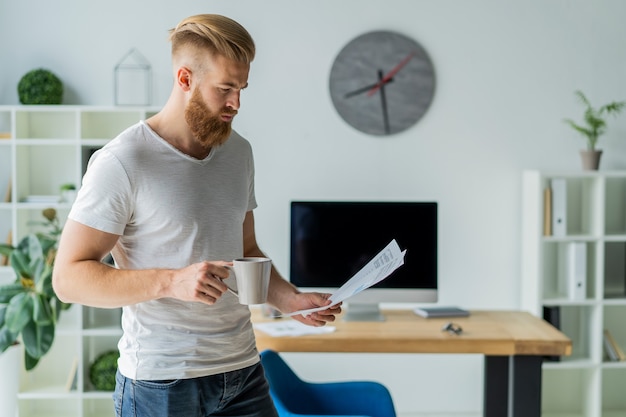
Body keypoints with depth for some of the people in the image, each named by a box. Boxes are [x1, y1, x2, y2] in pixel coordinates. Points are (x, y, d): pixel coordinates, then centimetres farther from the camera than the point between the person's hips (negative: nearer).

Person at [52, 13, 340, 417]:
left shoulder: (239, 152, 9)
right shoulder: (122, 162, -13)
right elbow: (69, 277, -15)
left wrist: (292, 300, 2)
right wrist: (170, 282, -27)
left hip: (243, 370, 6)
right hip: (161, 383, -5)